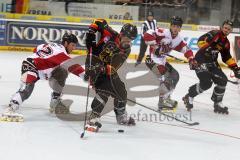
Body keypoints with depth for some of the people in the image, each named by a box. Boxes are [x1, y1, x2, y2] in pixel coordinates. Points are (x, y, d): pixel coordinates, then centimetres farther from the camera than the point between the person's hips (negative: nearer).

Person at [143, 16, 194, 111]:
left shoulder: (178, 40, 3)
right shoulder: (163, 33, -21)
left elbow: (186, 50, 8)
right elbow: (147, 35, -30)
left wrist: (191, 60, -9)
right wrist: (155, 47, -30)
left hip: (161, 61, 9)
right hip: (152, 59, -9)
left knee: (175, 75, 15)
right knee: (165, 77, -20)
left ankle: (166, 98, 26)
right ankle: (163, 102, -13)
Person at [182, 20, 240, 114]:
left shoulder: (226, 43, 12)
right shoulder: (215, 34, -13)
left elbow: (227, 57, 21)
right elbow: (201, 41, -27)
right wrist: (206, 48, -43)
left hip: (212, 63, 8)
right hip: (201, 61, -8)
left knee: (222, 80, -1)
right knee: (206, 83, -20)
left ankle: (218, 103, 16)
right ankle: (189, 96, 3)